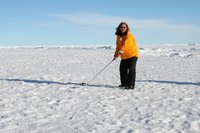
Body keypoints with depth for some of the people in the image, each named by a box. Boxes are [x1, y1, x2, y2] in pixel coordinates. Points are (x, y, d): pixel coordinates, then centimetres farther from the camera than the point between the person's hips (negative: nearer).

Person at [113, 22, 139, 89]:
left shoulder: (129, 35, -14)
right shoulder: (119, 36, 8)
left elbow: (126, 44, -31)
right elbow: (118, 46, 14)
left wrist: (122, 50, -44)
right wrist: (116, 54, 4)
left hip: (132, 54, -7)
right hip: (124, 56, 8)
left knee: (131, 69, -13)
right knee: (122, 69, 10)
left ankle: (131, 85, -10)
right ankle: (124, 83, 23)